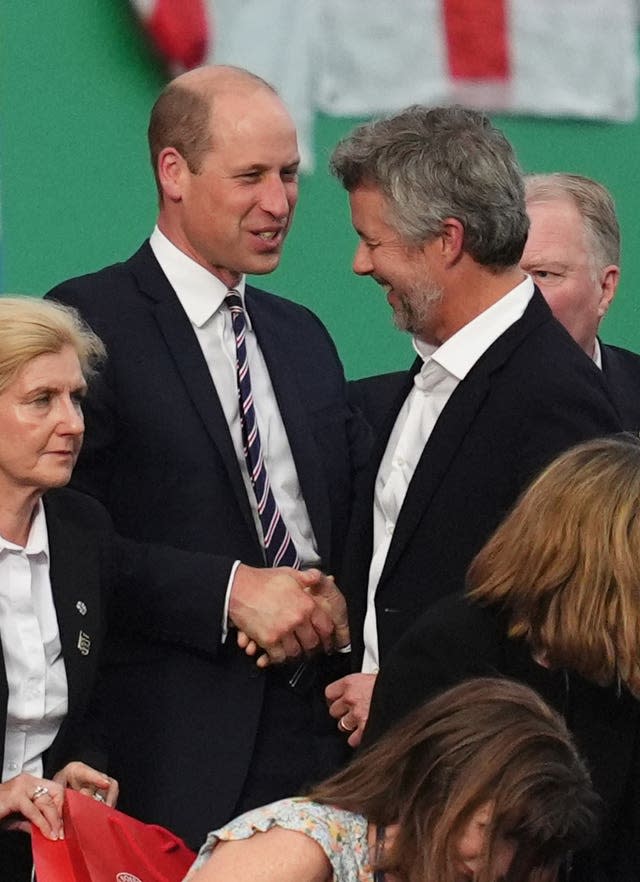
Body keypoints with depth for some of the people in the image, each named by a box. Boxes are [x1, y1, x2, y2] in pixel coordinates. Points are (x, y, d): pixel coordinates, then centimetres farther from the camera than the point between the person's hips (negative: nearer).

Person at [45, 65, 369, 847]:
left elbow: (355, 512, 21)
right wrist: (230, 591, -17)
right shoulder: (89, 321, -4)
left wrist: (336, 601, -1)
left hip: (321, 738, 6)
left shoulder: (302, 336, 19)